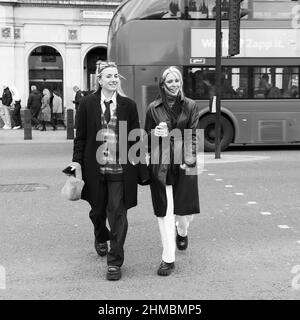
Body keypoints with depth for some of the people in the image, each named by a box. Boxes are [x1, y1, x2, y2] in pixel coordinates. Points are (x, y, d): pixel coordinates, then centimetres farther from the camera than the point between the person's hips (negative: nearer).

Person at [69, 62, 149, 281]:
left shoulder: (128, 105, 1)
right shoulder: (88, 103, 2)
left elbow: (135, 138, 3)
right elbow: (81, 136, 5)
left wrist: (140, 168, 1)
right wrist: (77, 161, -4)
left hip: (120, 169, -1)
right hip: (95, 168, 2)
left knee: (118, 215, -1)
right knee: (97, 210, 18)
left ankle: (115, 262, 10)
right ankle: (101, 238, 50)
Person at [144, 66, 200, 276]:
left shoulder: (190, 106, 7)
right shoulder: (154, 108, 7)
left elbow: (194, 135, 2)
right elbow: (147, 136, 12)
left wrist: (189, 159, -10)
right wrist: (155, 133, -10)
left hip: (184, 164, 0)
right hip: (160, 165, 0)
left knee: (185, 211, 3)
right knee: (165, 212, -1)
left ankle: (182, 231, 42)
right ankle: (168, 259, 9)